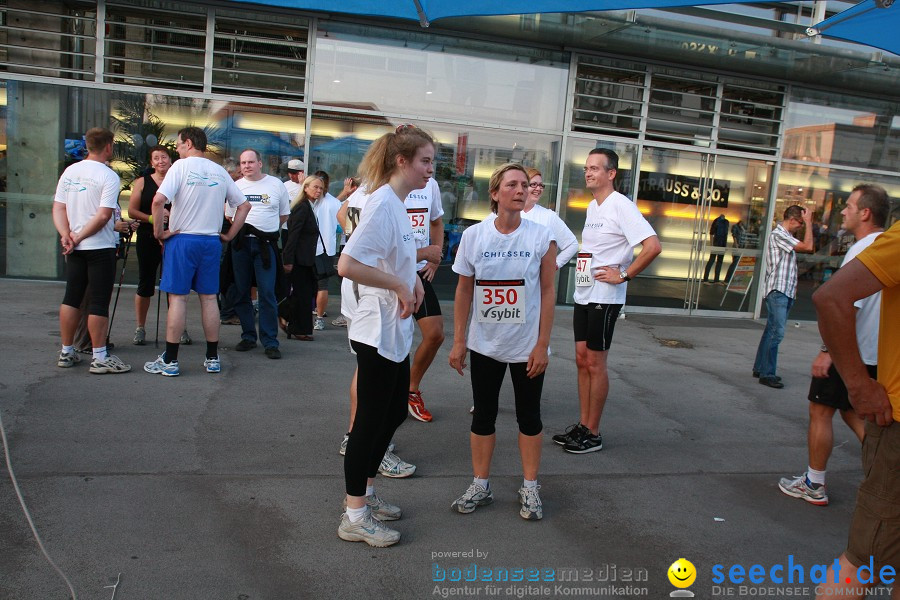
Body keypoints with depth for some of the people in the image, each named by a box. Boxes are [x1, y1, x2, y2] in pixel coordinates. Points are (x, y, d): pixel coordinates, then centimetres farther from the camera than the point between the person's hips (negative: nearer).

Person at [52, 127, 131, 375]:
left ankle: (66, 352, 20)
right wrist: (79, 238, -11)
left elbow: (58, 208, 4)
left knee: (71, 297, 12)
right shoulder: (108, 176, -12)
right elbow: (104, 215, -18)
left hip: (75, 249, 7)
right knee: (99, 302, -3)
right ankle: (99, 357, 2)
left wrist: (66, 234, -5)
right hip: (100, 247, -7)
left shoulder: (69, 172, 8)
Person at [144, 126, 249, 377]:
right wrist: (229, 235, 13)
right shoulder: (220, 172, 10)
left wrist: (159, 232, -7)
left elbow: (158, 200, -18)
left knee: (178, 297, -1)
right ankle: (212, 358, 14)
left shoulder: (181, 166, -5)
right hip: (211, 241, 4)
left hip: (182, 240, -4)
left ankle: (169, 360, 4)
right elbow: (244, 205, 12)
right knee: (209, 298, 9)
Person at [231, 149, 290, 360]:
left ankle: (270, 341, -3)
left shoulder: (276, 184, 5)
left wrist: (267, 228, 4)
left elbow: (284, 215, 11)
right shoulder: (236, 186, 10)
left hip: (266, 244, -3)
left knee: (267, 293, -8)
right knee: (241, 292, 7)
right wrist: (241, 228, 2)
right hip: (240, 243, 3)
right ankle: (248, 336, 19)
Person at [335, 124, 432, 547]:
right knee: (371, 418, 1)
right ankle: (355, 516, 15)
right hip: (378, 332, -10)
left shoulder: (397, 203, 10)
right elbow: (347, 265, -29)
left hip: (396, 331, 10)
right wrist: (401, 286, -20)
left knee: (394, 412, 18)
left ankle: (365, 494, 34)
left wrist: (412, 279, 6)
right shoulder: (383, 204, -19)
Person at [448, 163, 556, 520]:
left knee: (529, 415, 10)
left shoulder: (541, 237, -7)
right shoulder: (474, 236, -3)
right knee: (483, 414, 11)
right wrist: (458, 340, 1)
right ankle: (481, 486, 26)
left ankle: (530, 488, 25)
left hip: (527, 347, -1)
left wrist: (542, 344, -8)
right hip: (485, 344, 1)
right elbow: (464, 290, 2)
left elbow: (548, 292, -4)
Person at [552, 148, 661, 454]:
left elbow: (653, 246, -23)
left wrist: (623, 276, -18)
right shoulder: (591, 207, 14)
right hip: (583, 294, 9)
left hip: (604, 298, -9)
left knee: (595, 363, -2)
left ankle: (593, 434, 10)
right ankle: (583, 426, 21)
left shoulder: (621, 206, -14)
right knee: (582, 360, 11)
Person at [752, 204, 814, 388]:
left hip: (785, 292, 10)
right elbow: (807, 247, -18)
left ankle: (760, 368, 18)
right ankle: (767, 374, -10)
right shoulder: (778, 234, -11)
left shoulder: (786, 236, 20)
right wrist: (808, 223, -9)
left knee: (771, 331, 12)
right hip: (777, 291, -10)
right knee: (776, 333, -12)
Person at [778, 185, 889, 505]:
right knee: (853, 412, 20)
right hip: (875, 354, 9)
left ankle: (814, 485, 14)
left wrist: (827, 350, -22)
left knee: (821, 411, 4)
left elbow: (848, 306, -25)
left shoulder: (863, 249, -19)